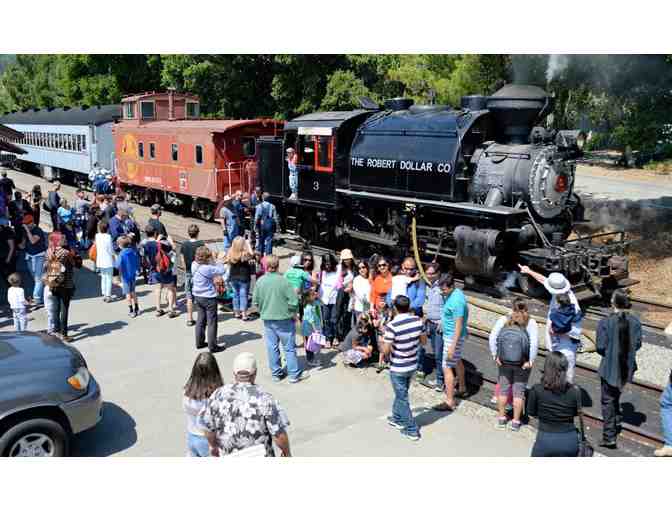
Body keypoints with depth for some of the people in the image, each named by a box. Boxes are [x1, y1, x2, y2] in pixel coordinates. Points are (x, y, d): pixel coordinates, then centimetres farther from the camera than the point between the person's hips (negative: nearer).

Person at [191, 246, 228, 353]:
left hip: (197, 297, 8)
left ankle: (200, 342, 27)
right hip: (209, 298, -8)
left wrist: (218, 260, 5)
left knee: (200, 320, 18)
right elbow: (221, 271, -19)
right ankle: (213, 346, 9)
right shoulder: (207, 268, -26)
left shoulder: (194, 265, -2)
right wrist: (220, 261, -3)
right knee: (212, 323, 3)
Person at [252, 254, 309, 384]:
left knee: (272, 347, 13)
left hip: (267, 319, 4)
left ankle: (276, 373, 22)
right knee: (289, 347, 7)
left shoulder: (260, 281, -5)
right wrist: (293, 313, 2)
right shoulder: (283, 281, -16)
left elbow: (255, 301, 3)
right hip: (284, 319, -3)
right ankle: (295, 374, 13)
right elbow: (293, 301, -16)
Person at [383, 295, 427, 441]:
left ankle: (412, 430, 17)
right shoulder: (418, 320, -8)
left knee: (402, 398, 9)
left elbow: (386, 350, -21)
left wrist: (382, 341, -1)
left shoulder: (392, 326, -25)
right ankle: (398, 419, 43)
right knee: (400, 394, 26)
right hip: (412, 365, 6)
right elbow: (424, 341, 5)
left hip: (398, 368, -6)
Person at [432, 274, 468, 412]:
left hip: (453, 337, -11)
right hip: (449, 334, 11)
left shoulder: (456, 301, -29)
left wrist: (452, 346, -29)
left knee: (447, 367, -7)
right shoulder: (453, 293, 1)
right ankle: (462, 389, 46)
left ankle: (450, 402, -2)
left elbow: (458, 325, -29)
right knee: (457, 361, 26)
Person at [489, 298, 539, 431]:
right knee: (518, 391, 12)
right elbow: (535, 343, -21)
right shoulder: (530, 323, -13)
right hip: (522, 364, -1)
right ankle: (515, 421, 22)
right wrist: (530, 361, -12)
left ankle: (501, 418, 29)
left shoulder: (503, 320, -8)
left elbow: (492, 337, -12)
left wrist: (495, 356, -3)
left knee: (503, 389, 17)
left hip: (504, 362, 1)